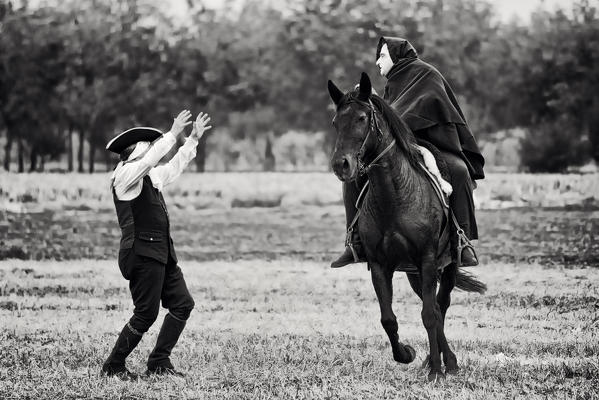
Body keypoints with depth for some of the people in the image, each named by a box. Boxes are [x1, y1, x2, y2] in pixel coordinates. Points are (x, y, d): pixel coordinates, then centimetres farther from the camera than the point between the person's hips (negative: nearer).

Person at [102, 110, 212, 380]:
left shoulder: (150, 177, 18)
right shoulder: (125, 175, -8)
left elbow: (174, 167, 32)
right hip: (142, 253, -10)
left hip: (161, 253, 10)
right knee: (146, 313, -8)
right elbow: (150, 159, -24)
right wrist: (173, 134, -21)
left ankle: (159, 362, 12)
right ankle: (113, 366, 3)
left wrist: (194, 139, 30)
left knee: (182, 303, 6)